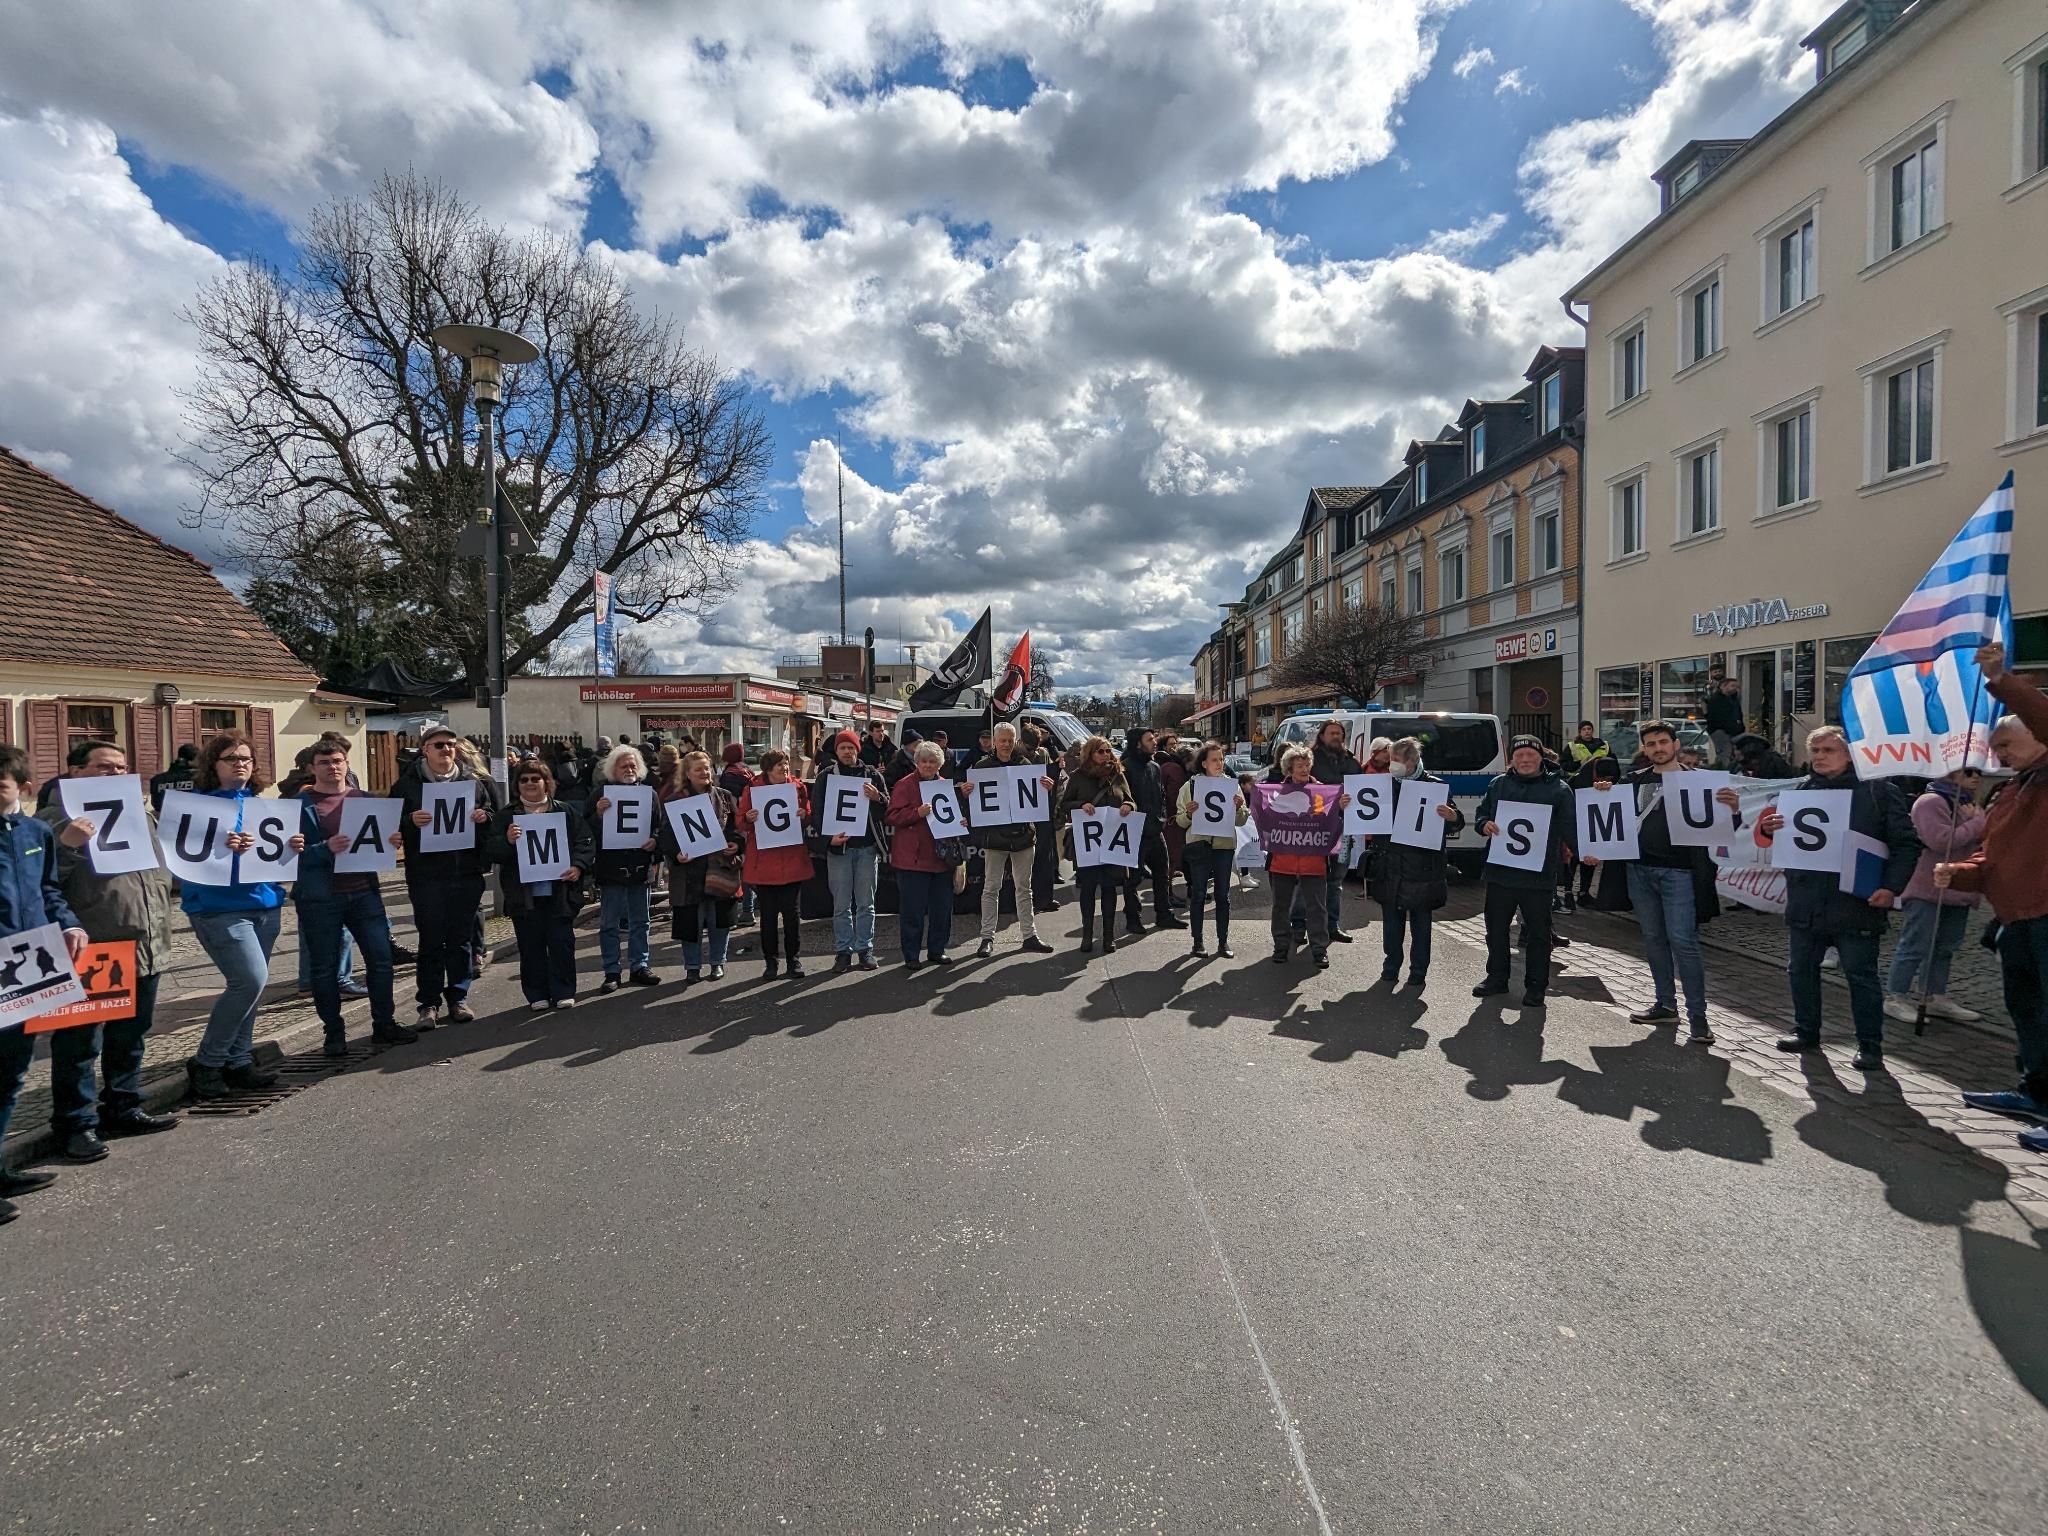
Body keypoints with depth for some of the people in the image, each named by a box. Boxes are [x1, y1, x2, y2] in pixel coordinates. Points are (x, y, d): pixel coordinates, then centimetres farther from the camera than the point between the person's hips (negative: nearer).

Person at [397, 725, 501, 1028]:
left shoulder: (474, 780, 9)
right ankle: (428, 1003, 13)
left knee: (462, 938, 8)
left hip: (467, 872, 2)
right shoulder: (408, 783, 3)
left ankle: (458, 998, 20)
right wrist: (411, 821, -18)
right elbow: (393, 823, 2)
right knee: (430, 941, 3)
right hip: (426, 875, -2)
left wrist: (484, 817, -6)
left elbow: (495, 814, 16)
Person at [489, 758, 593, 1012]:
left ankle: (564, 992, 14)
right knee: (531, 946, 6)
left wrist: (578, 866, -13)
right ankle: (537, 995, 17)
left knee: (562, 943, 3)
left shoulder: (566, 811, 7)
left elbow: (584, 842, 4)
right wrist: (507, 841, -20)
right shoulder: (506, 816, 7)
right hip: (523, 894, 1)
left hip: (559, 891, 0)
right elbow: (493, 852, 1)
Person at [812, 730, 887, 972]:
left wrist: (877, 797, -15)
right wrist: (829, 837, -14)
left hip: (867, 846, 1)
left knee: (866, 903, 7)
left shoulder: (872, 775, 7)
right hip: (838, 847, -1)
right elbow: (817, 811, 0)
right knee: (841, 904, 4)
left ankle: (865, 949, 16)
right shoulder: (826, 776, 3)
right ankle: (843, 950, 13)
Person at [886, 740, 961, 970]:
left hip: (942, 856, 5)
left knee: (942, 906, 9)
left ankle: (936, 950, 23)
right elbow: (893, 816, -9)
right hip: (913, 857, -5)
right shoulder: (904, 785, -2)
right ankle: (911, 956, 9)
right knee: (912, 908, -1)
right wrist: (917, 813, -23)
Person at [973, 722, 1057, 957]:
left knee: (1024, 887, 11)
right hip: (994, 834, -2)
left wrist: (1047, 788, -14)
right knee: (991, 887, 4)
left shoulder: (1025, 764, 4)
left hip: (1023, 834, 2)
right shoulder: (982, 766, -1)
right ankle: (987, 937, 11)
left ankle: (1029, 935, 19)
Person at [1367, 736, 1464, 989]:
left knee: (1421, 923, 8)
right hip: (1389, 866, 3)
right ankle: (1391, 968, 25)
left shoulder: (1434, 786, -4)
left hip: (1422, 867, -3)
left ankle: (1418, 973, 18)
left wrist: (1453, 817, -26)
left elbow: (1456, 822, -3)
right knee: (1392, 920, 12)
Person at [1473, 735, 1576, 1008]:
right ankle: (1497, 977, 28)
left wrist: (1571, 849, -17)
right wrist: (1485, 825, -6)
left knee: (1538, 933, 6)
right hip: (1499, 872, 3)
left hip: (1539, 875, -3)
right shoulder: (1498, 785, 10)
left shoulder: (1559, 789, 1)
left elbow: (1568, 827, -1)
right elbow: (1482, 813, 16)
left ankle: (1536, 986, 18)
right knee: (1496, 929, 13)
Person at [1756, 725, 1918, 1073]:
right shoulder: (1802, 789, 9)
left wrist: (1892, 886, -15)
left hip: (1856, 903, -4)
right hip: (1806, 903, 5)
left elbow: (1907, 843, -3)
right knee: (1802, 969, 13)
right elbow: (1781, 834, 19)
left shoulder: (1878, 790, -2)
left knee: (1861, 975, 3)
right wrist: (1768, 828, -6)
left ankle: (1870, 1046, 14)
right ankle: (1806, 1031, 27)